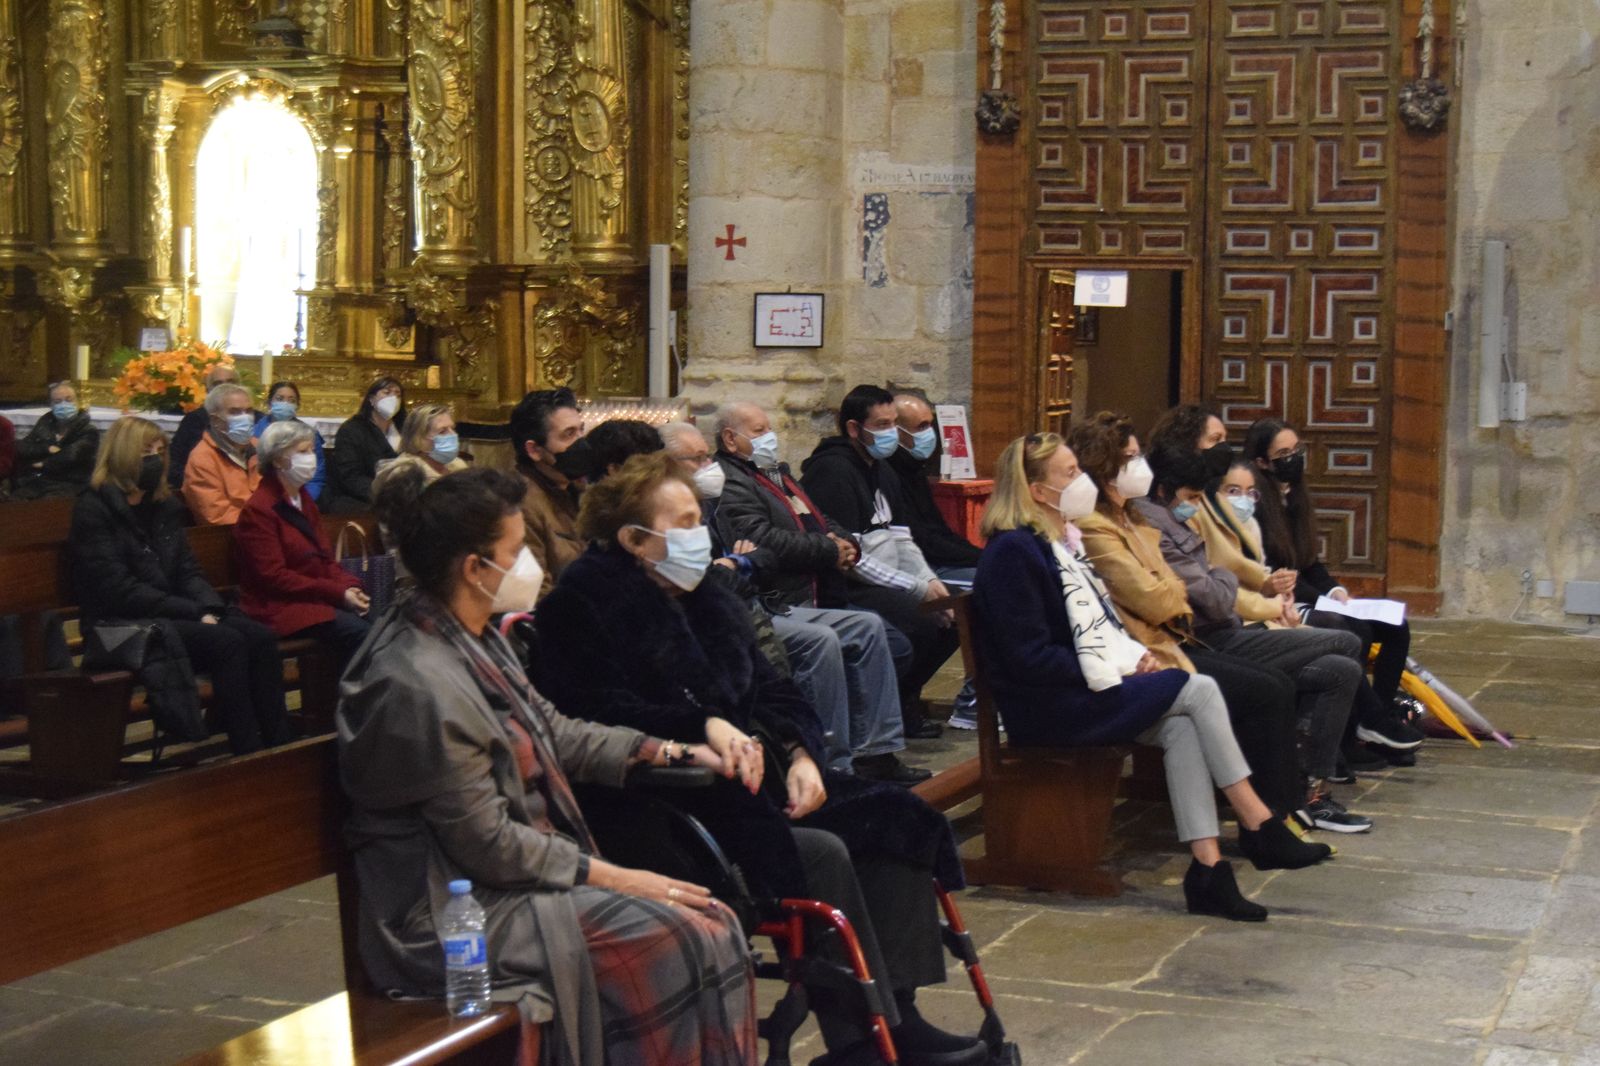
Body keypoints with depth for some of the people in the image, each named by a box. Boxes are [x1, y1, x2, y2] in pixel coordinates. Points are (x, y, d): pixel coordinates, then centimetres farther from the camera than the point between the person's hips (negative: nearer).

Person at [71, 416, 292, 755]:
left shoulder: (164, 505, 16)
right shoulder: (94, 509, -6)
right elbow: (119, 590, -15)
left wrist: (210, 609, -8)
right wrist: (195, 612, -18)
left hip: (175, 615, 7)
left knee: (260, 636, -18)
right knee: (227, 641, -29)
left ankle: (280, 746, -23)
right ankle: (250, 754, -29)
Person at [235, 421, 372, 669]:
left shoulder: (304, 500, 18)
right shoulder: (258, 510, -9)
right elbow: (274, 577, -16)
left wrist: (349, 587, -4)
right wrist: (338, 593, -19)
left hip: (318, 600, 8)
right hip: (279, 608, -8)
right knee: (358, 633, -28)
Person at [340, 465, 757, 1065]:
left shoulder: (478, 641, 7)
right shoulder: (422, 687, -23)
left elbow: (553, 733, 19)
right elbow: (489, 844, -20)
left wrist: (669, 752, 12)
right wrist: (616, 878, -15)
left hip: (515, 876, 10)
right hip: (457, 918, -9)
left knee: (714, 924, -3)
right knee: (684, 945, -17)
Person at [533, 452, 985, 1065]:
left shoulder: (703, 598, 20)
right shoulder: (583, 604, -5)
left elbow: (768, 688, 17)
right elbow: (601, 714, -17)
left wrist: (799, 752, -3)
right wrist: (705, 726, -26)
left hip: (750, 769, 9)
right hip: (669, 799, -9)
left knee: (894, 818, -8)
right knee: (819, 852, -28)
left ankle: (896, 1016, -9)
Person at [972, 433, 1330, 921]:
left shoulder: (1064, 539, 17)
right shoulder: (1012, 551, -14)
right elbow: (1028, 656, -19)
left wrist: (1135, 655, 4)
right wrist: (1111, 671, -17)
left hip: (1081, 692, 9)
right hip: (1047, 709, -9)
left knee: (1180, 727, -18)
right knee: (1199, 690, -15)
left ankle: (1207, 866, -23)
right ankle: (1259, 827, -8)